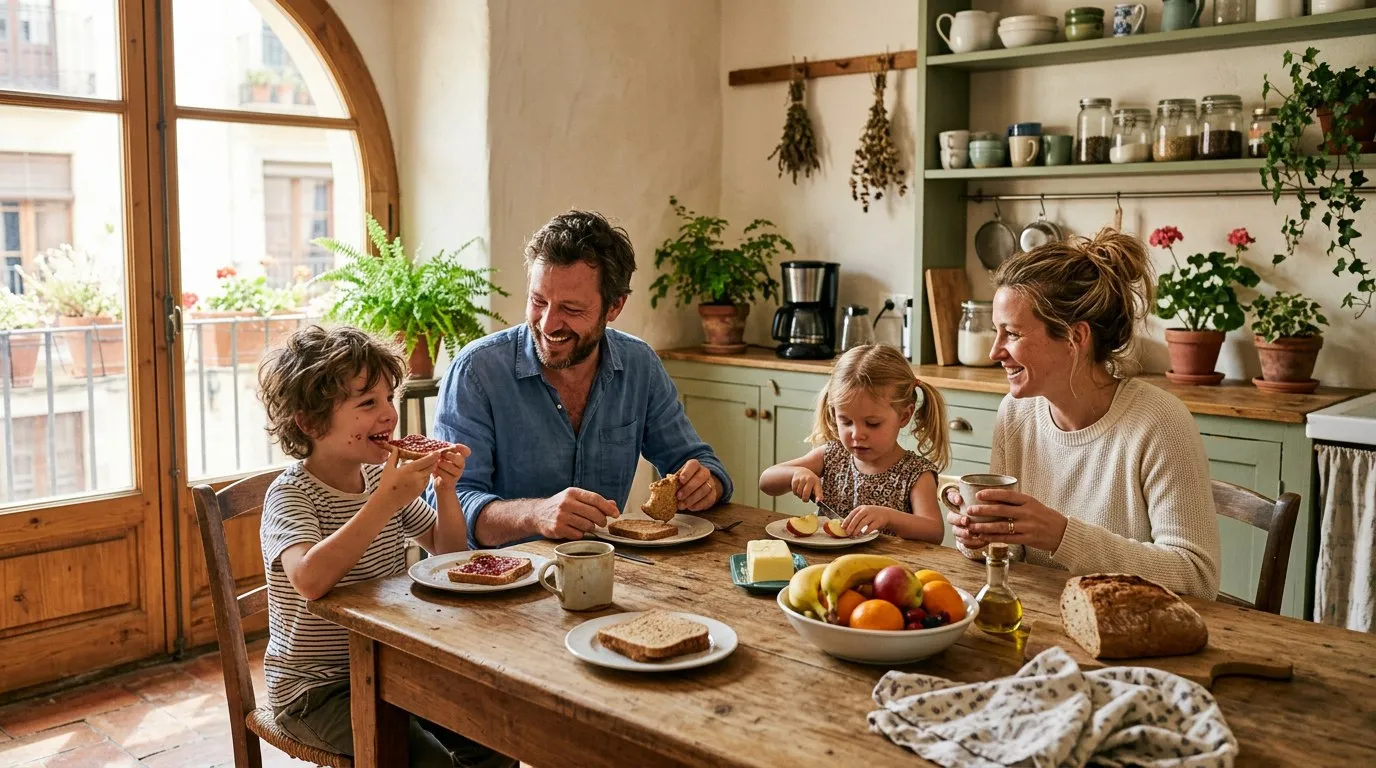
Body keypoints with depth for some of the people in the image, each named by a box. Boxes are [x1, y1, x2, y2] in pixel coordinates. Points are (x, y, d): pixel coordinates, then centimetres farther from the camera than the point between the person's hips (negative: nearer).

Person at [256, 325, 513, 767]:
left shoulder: (383, 477, 2)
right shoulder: (291, 494, -18)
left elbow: (447, 551, 10)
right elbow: (311, 580, -39)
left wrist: (445, 489, -8)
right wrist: (386, 502, -38)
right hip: (315, 687, -6)